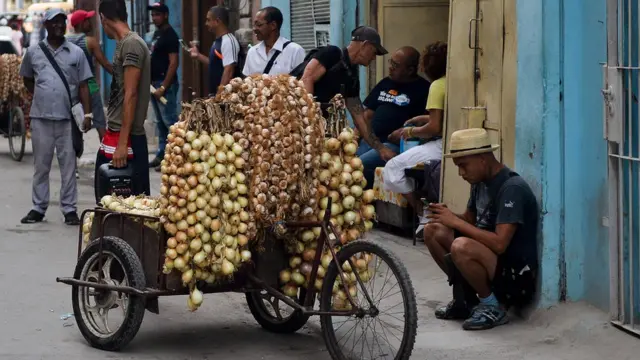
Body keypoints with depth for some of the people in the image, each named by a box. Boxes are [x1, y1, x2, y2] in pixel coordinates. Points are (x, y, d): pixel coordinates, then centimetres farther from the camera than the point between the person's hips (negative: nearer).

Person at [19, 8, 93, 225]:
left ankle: (69, 209, 7)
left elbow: (83, 86, 3)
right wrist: (42, 97, 9)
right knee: (41, 166, 7)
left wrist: (87, 113, -3)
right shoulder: (33, 52, 5)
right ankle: (38, 208, 14)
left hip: (68, 118, -1)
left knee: (68, 166, 2)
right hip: (41, 118, 1)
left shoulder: (76, 53, 3)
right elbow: (27, 80, 19)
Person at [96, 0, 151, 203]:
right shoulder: (123, 44, 15)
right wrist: (112, 138, 18)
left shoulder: (131, 44, -13)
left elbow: (131, 95, -18)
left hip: (126, 137, -10)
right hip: (114, 134, 10)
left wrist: (122, 143, -21)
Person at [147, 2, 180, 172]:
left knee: (169, 122, -9)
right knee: (160, 122, 13)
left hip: (165, 84, -10)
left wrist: (163, 87, -21)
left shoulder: (170, 35, -12)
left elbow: (173, 63, -18)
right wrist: (150, 81, 14)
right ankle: (161, 155, 18)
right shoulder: (157, 33, 15)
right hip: (154, 82, 10)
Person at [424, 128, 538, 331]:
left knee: (461, 247, -33)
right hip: (489, 260, 9)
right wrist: (447, 217, -6)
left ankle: (493, 307, -10)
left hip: (516, 277, -9)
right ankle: (465, 299, 11)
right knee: (434, 231, 2)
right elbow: (470, 221, 16)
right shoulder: (480, 182, 6)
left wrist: (456, 221, -23)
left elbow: (499, 243, -29)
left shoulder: (512, 188, -22)